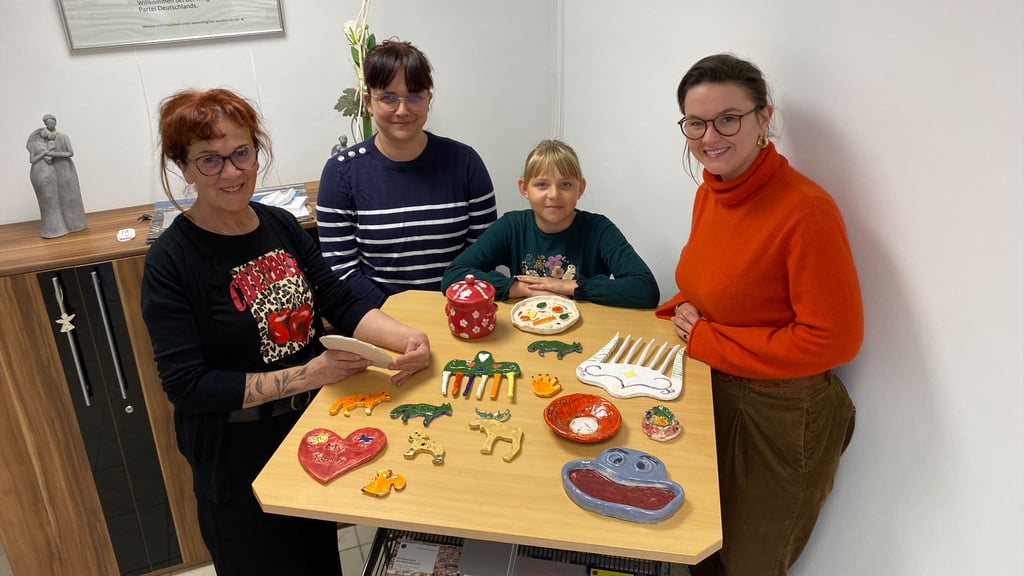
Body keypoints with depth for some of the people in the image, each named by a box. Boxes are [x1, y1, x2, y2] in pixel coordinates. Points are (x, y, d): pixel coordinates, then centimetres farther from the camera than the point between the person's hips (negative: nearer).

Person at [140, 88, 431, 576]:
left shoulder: (281, 224, -3)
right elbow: (186, 385, -21)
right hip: (240, 461, -5)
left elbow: (343, 304, -3)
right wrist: (307, 375, -26)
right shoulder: (171, 261, -19)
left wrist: (407, 338, -21)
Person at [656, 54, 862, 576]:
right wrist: (682, 313, -6)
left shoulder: (806, 210, -26)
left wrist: (708, 341, -19)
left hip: (781, 415, -7)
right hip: (716, 393, 7)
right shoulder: (710, 192, -1)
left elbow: (834, 339, -25)